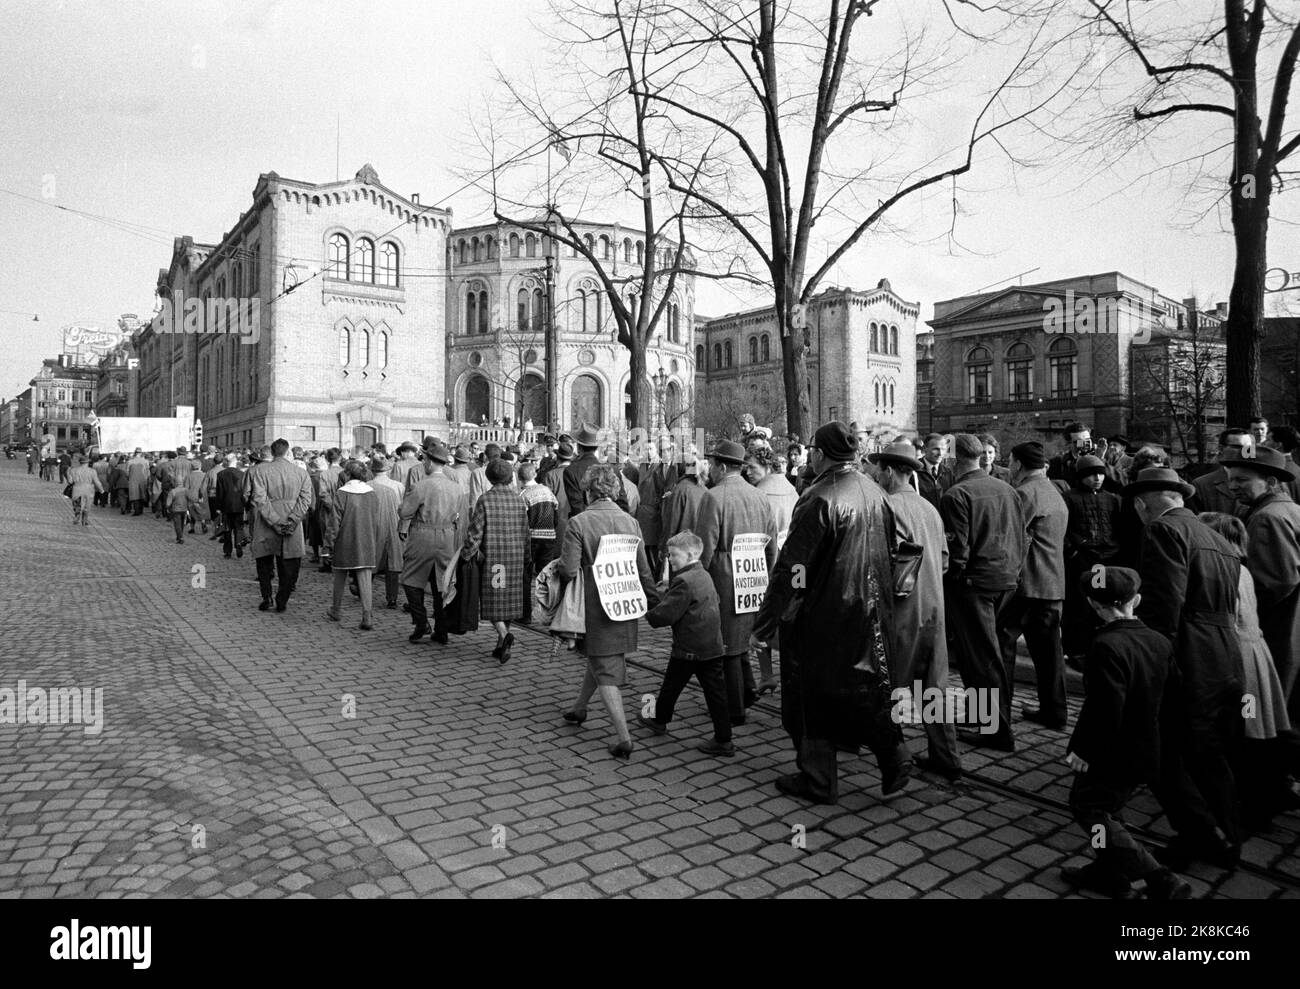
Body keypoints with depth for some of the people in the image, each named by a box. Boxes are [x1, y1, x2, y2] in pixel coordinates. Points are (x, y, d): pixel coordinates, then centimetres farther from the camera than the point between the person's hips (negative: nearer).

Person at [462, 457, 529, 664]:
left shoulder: (485, 500, -10)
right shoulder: (518, 500, 3)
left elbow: (475, 532, -11)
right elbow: (525, 532, 8)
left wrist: (466, 554, 0)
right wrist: (524, 555, 19)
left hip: (492, 556, -4)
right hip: (515, 556, 4)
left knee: (492, 600, 4)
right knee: (509, 600, 11)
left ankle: (504, 634, -19)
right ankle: (501, 646, 17)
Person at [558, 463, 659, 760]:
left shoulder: (578, 523, -14)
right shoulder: (630, 522, 0)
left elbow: (568, 571, -17)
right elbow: (643, 570, 5)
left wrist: (556, 570, 5)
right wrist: (654, 602, 17)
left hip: (595, 607, -5)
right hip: (625, 607, 5)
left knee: (606, 671, 3)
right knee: (598, 659, 24)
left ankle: (624, 738, -1)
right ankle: (579, 709, 44)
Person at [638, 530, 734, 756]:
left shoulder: (684, 581, -18)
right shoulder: (705, 576, 11)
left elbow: (666, 613, -21)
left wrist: (648, 615, -2)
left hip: (688, 649, -8)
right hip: (713, 646, 8)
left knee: (671, 685, 15)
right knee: (715, 690, 6)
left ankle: (660, 720, 35)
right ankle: (724, 739, 7)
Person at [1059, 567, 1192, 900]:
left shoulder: (1107, 647, -28)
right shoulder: (1160, 642, -1)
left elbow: (1105, 710, -29)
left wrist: (1081, 748, -17)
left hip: (1112, 755, -8)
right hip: (1147, 751, 8)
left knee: (1087, 808, 8)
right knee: (1108, 808, 24)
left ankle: (1161, 881, 5)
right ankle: (1109, 873, 37)